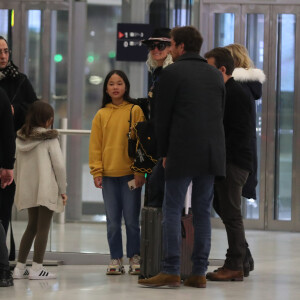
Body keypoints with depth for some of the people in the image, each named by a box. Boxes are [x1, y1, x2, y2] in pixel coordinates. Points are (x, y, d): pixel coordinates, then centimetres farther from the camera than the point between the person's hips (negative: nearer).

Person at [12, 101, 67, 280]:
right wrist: (63, 189, -3)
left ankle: (20, 267, 14)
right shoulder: (50, 138, -10)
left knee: (32, 226, 16)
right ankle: (37, 268, -3)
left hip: (27, 190, 6)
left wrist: (20, 185, 18)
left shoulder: (21, 138, 6)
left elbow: (16, 166, 10)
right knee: (43, 227, 0)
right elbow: (59, 165, -11)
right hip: (47, 189, -6)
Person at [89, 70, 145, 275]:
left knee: (131, 220, 0)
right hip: (108, 174, 3)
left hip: (130, 173, -3)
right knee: (113, 221, 6)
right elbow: (95, 145, 8)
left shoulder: (135, 111, 0)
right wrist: (97, 171, -1)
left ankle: (134, 258, 9)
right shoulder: (101, 115, 8)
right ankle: (116, 259, 12)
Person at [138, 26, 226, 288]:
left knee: (172, 210, -1)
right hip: (212, 154, 6)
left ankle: (171, 271, -6)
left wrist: (164, 153, 6)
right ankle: (199, 273, 6)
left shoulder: (172, 73, -4)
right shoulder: (216, 75, 14)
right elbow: (220, 115, 14)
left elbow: (163, 117, -4)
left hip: (183, 153, -5)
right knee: (202, 212, 8)